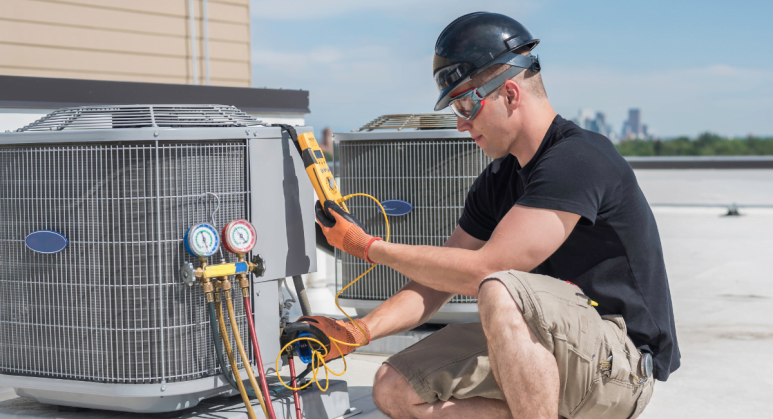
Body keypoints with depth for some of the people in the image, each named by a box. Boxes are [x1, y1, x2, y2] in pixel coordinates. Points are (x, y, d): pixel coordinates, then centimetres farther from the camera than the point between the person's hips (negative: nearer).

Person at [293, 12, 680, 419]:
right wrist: (358, 331, -5)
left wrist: (369, 247, -12)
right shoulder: (497, 182, 10)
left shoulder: (579, 160, -19)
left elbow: (480, 271, -23)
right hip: (548, 350, 9)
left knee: (501, 292, -36)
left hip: (620, 360, -8)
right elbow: (438, 279, 11)